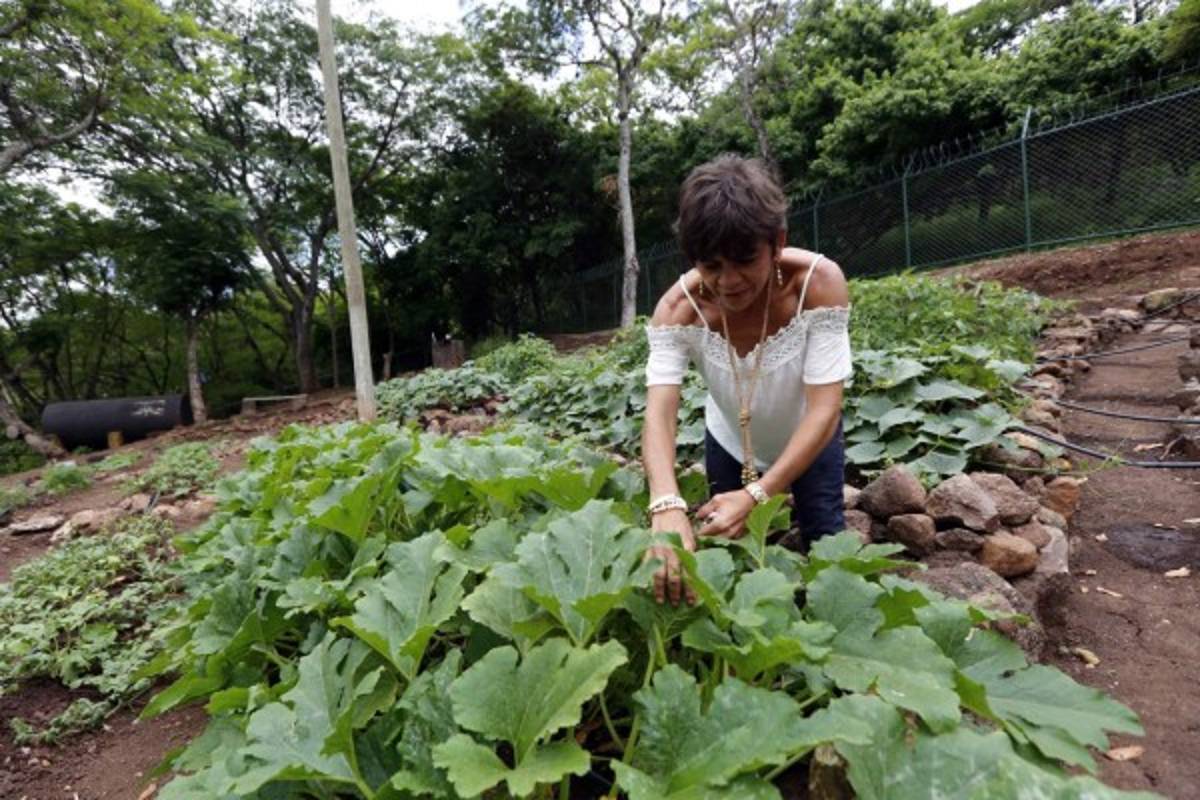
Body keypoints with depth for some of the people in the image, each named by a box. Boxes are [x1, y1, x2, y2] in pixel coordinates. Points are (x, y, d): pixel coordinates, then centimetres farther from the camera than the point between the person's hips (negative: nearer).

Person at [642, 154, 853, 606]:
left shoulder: (819, 283, -35)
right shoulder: (679, 308, -32)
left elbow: (824, 409, -36)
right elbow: (659, 413, -40)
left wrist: (756, 495, -47)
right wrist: (666, 504, -58)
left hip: (808, 438, -1)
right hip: (730, 440, 2)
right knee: (729, 545, 14)